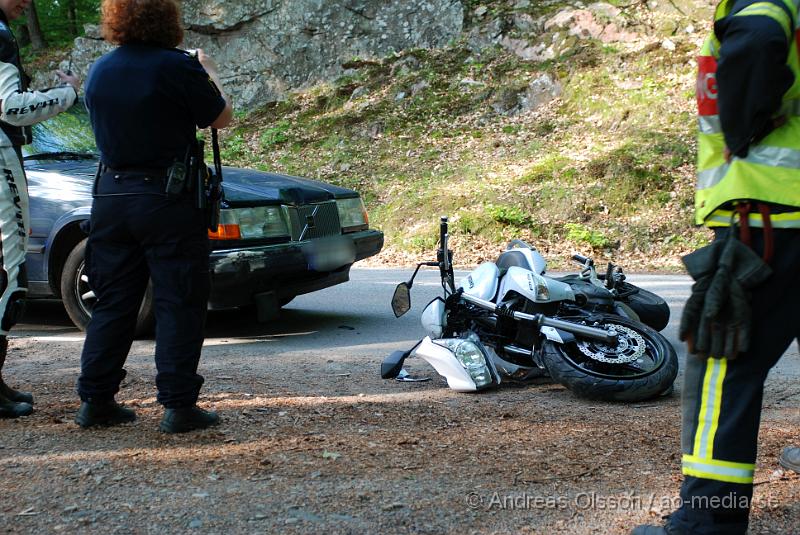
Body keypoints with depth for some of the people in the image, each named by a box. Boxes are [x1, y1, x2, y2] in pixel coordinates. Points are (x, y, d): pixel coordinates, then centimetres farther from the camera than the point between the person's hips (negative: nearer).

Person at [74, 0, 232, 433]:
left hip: (110, 197, 6)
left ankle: (95, 401, 16)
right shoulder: (177, 67, -13)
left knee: (112, 304, 13)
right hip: (168, 201, -6)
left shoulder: (99, 71, 6)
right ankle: (178, 406, 2)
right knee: (178, 306, 1)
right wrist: (209, 74, 16)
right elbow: (222, 118, -2)